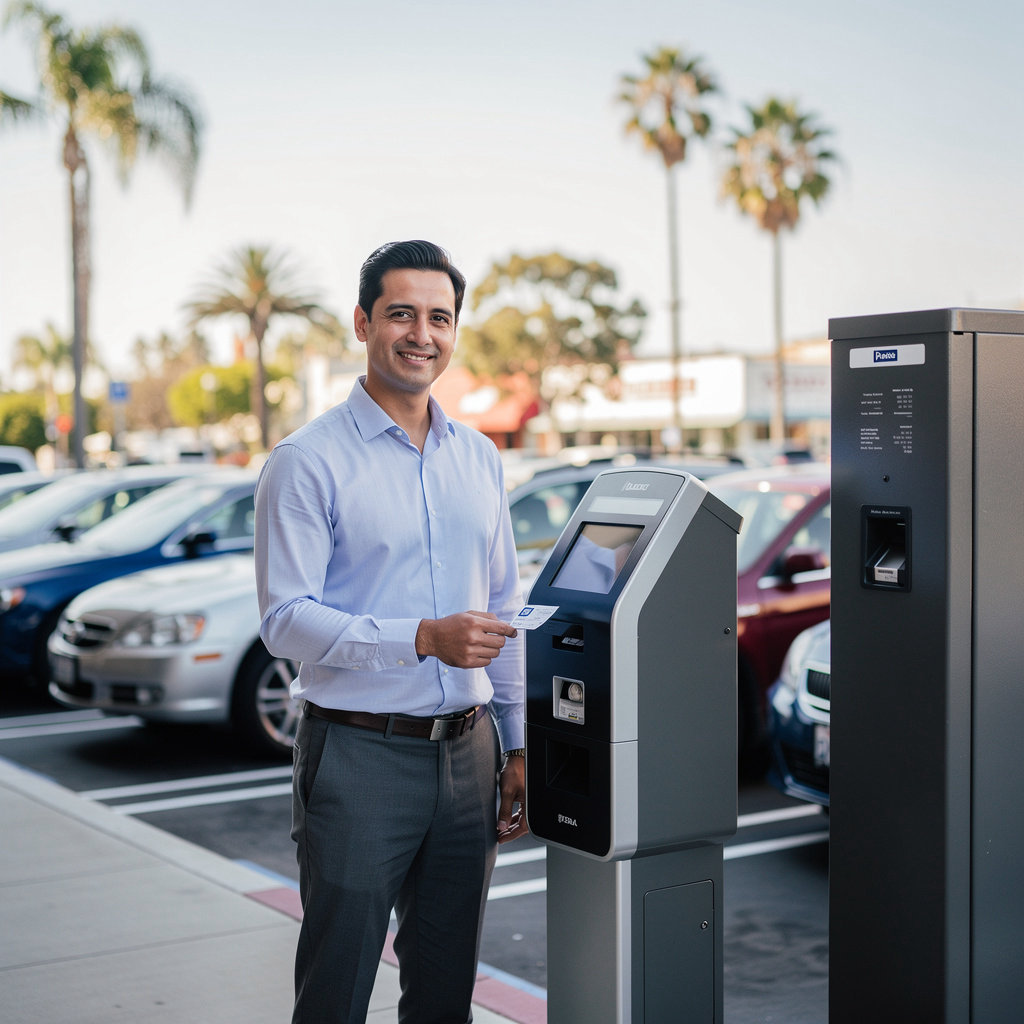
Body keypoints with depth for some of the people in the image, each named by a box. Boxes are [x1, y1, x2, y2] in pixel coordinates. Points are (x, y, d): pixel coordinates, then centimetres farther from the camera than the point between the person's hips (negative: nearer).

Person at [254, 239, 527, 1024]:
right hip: (360, 758, -5)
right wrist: (423, 638, -24)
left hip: (466, 753, 5)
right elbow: (286, 620, -14)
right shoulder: (308, 461, -7)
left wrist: (517, 747, 11)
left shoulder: (479, 458, 11)